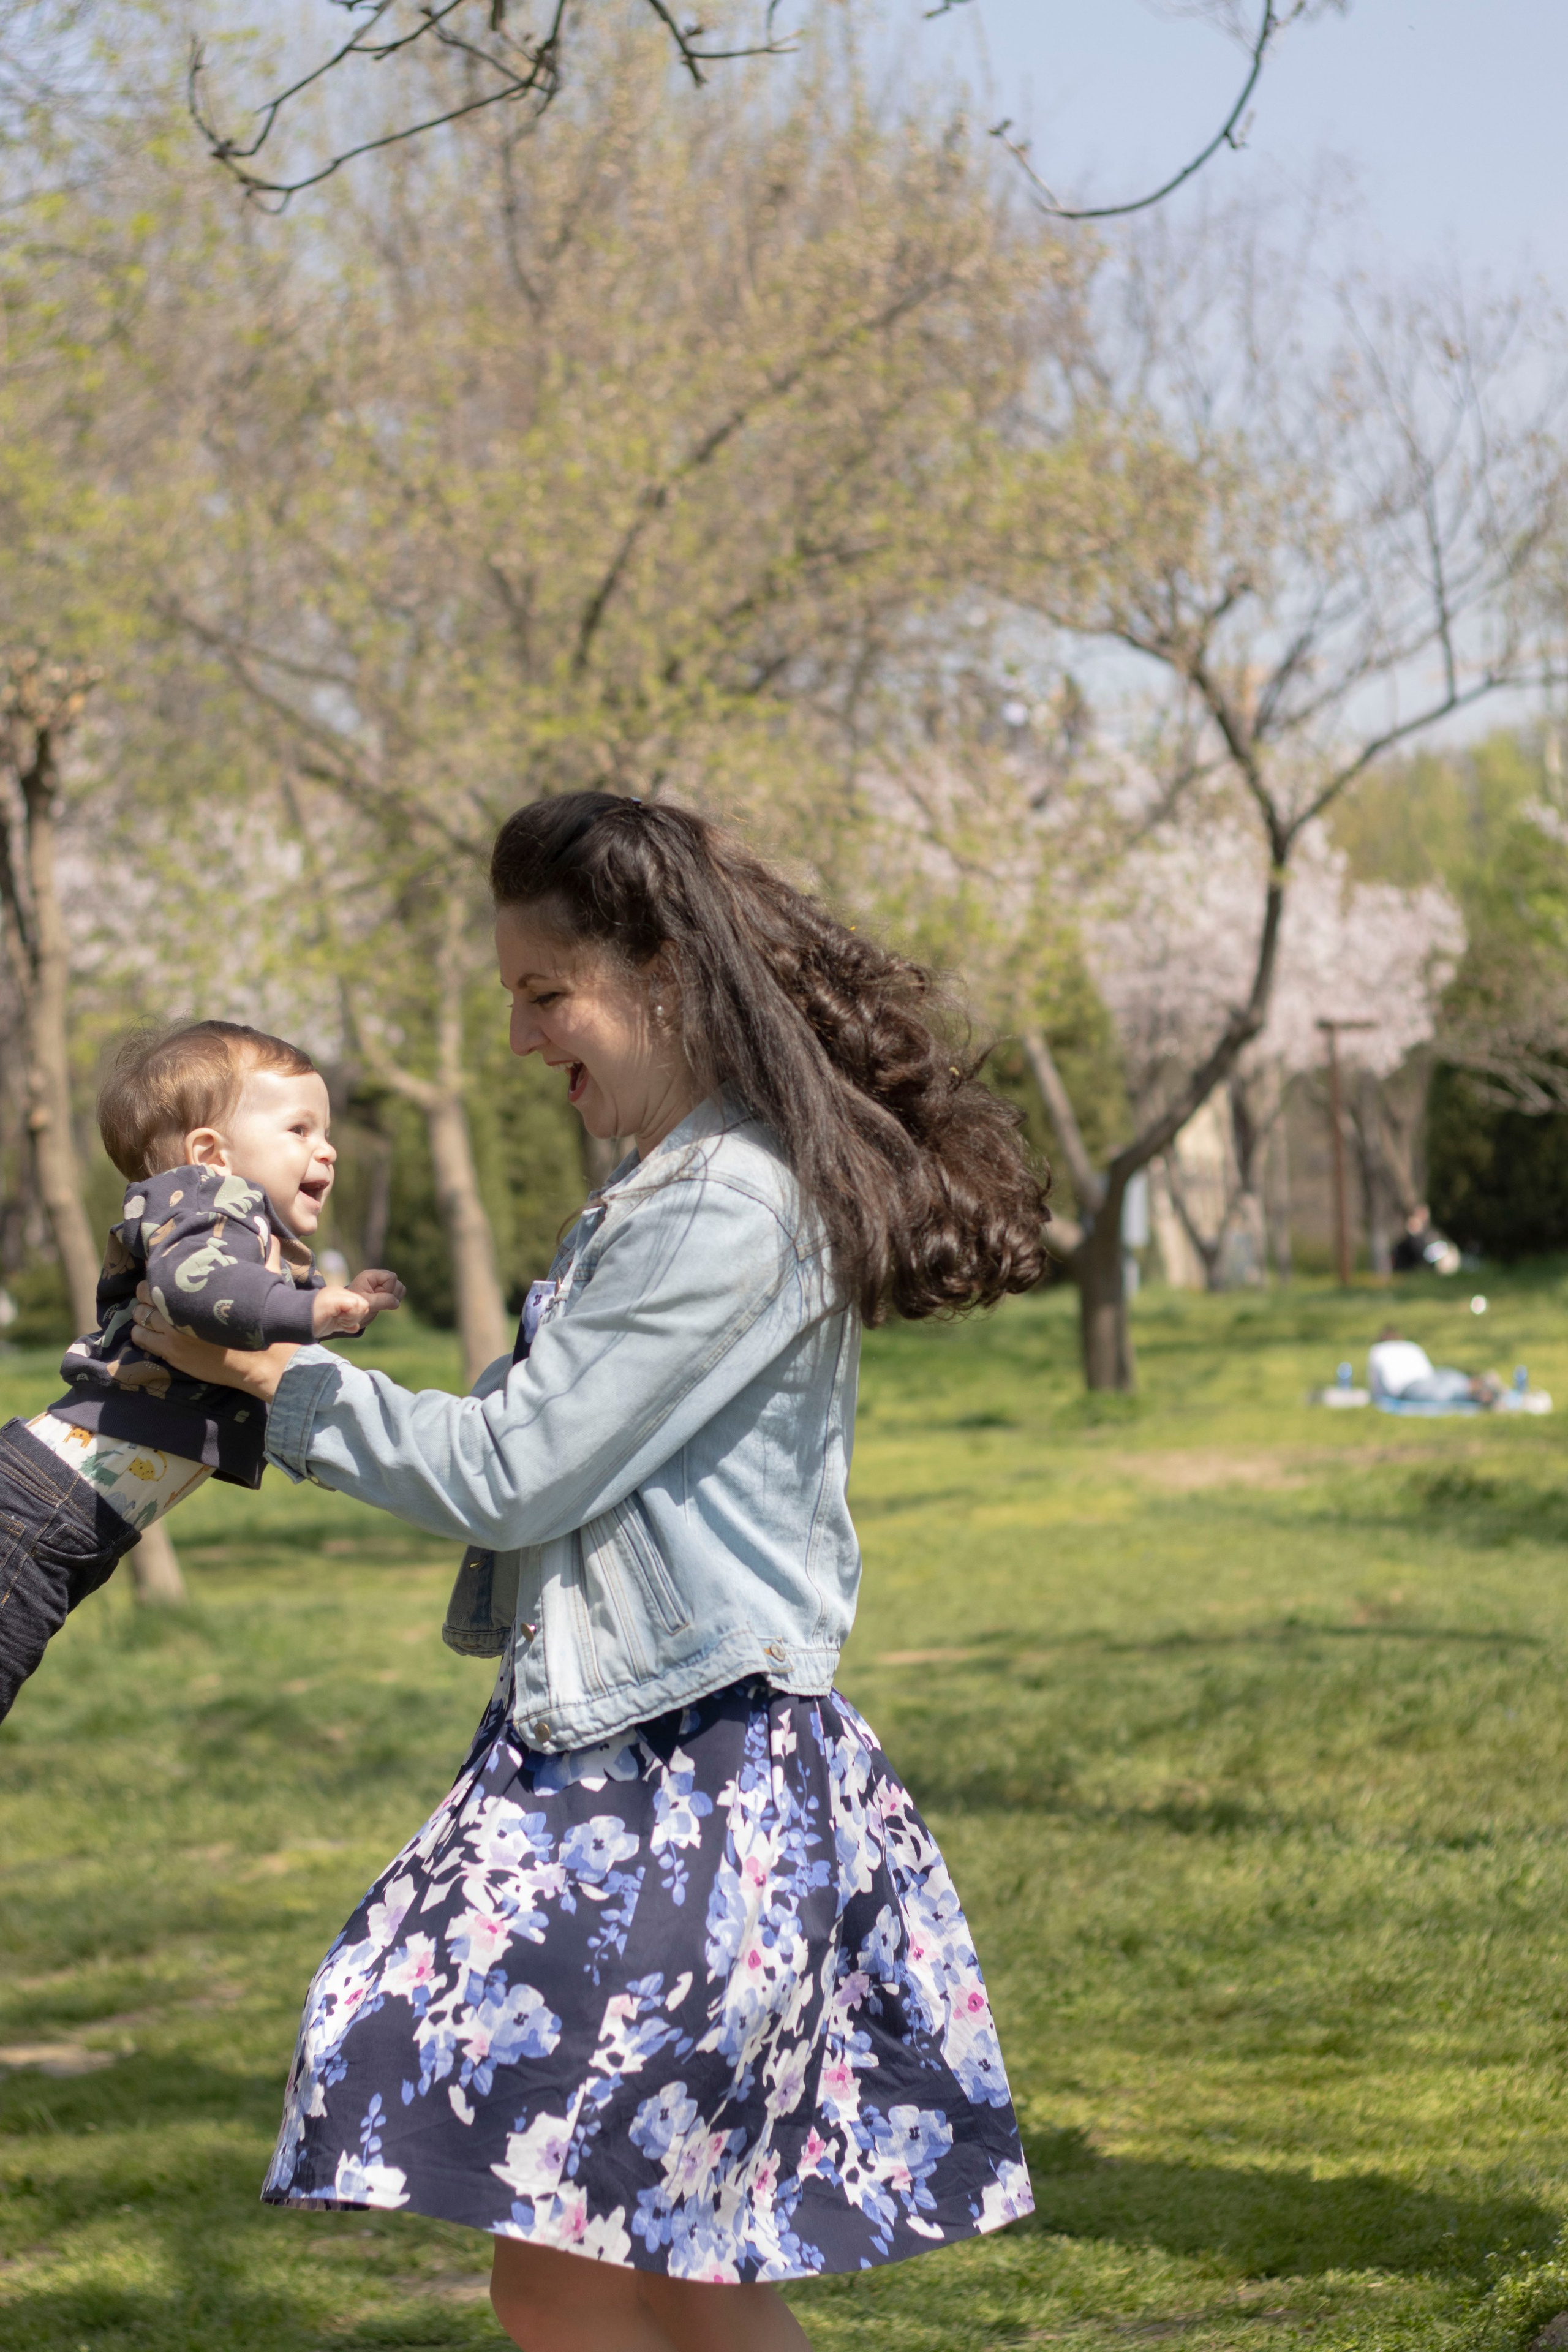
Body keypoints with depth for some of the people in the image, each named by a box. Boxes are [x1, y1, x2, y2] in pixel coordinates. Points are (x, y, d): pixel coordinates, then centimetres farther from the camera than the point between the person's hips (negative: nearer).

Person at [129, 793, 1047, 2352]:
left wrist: (265, 1371, -6)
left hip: (695, 1782, -10)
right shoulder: (664, 1196, 15)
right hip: (612, 1756, 10)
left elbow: (507, 1474, -16)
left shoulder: (726, 1213, -17)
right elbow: (541, 1454, 19)